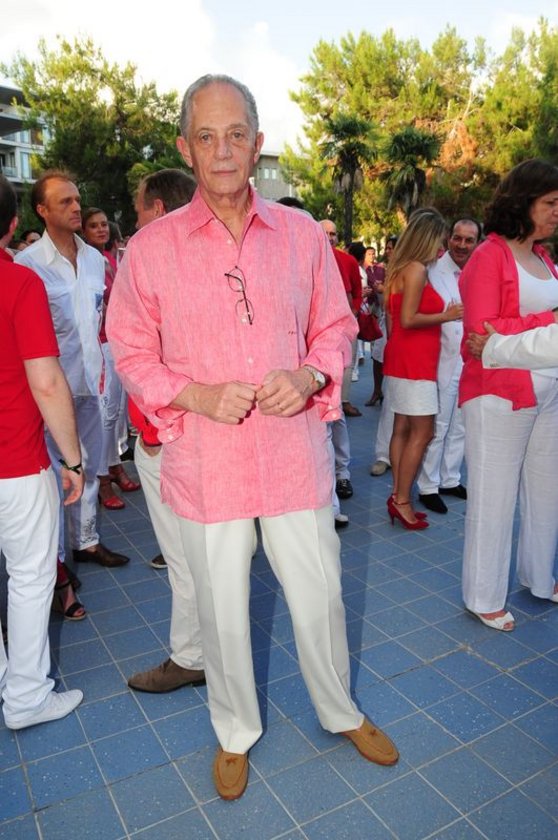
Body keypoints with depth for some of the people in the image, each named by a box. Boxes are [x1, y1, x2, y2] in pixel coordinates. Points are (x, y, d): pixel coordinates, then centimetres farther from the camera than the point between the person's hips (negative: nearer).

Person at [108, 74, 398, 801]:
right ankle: (236, 733, 44)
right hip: (205, 462, -1)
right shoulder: (151, 247, -4)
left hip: (295, 453, 1)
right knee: (221, 610, 16)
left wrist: (310, 375, -13)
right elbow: (132, 355, 1)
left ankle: (341, 712, 47)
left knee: (319, 597, 16)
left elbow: (336, 327, 8)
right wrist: (198, 395, -16)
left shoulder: (303, 234, 1)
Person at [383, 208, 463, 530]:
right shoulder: (417, 269, -13)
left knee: (403, 428, 10)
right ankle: (402, 500, -2)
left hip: (401, 357, 10)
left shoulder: (400, 268, 16)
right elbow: (408, 319, -19)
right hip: (414, 360, -10)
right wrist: (445, 316, -10)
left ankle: (398, 496, 14)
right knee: (422, 431, -6)